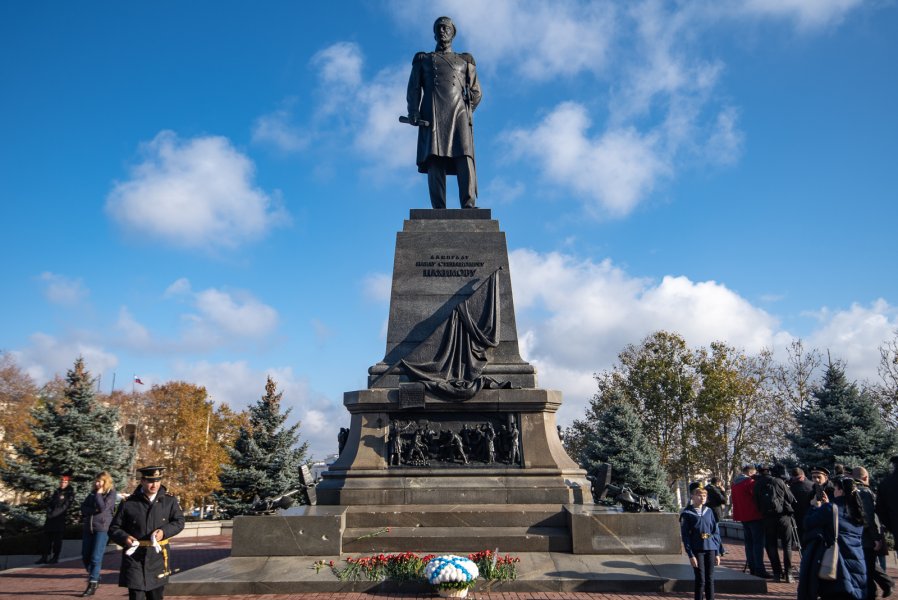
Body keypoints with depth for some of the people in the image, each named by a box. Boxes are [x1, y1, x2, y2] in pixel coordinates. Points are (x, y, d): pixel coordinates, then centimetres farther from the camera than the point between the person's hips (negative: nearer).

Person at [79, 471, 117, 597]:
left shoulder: (110, 494, -4)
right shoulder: (92, 493, 13)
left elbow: (103, 508, -17)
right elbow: (83, 508, 6)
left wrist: (98, 493, -9)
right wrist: (94, 510, -12)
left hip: (102, 528, -6)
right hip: (88, 528, 6)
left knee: (96, 557, -9)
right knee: (85, 556, 9)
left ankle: (92, 585, -2)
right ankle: (95, 579, 28)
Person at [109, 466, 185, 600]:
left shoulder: (169, 500, 2)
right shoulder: (128, 503, -3)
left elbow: (179, 521, 2)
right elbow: (114, 528, 3)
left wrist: (164, 531, -17)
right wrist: (125, 538, -18)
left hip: (157, 557, 2)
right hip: (134, 557, -2)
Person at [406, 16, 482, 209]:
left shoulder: (465, 61, 25)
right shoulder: (422, 59, 25)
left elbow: (476, 93, 17)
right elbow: (413, 88, 12)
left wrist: (464, 112, 3)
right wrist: (413, 111, -4)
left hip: (458, 112, 0)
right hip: (432, 115, 0)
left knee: (464, 158, -19)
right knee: (435, 160, -14)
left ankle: (469, 207, -29)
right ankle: (439, 210, -22)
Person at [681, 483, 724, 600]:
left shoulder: (709, 511, 8)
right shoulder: (686, 513, -4)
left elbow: (716, 532, 11)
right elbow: (685, 536, -5)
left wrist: (717, 553, 8)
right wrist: (690, 555, -9)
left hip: (710, 550, 4)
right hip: (697, 551, -4)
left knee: (710, 579, 9)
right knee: (700, 580, -1)